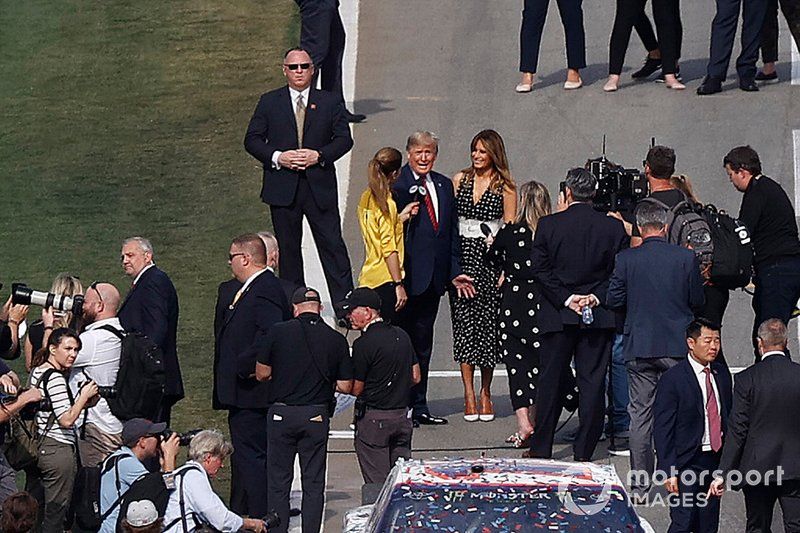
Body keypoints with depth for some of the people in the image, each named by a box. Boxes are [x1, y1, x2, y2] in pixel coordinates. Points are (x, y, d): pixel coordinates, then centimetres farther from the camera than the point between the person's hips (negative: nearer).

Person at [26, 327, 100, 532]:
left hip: (37, 447, 10)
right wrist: (84, 396, -9)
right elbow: (66, 420, -21)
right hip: (57, 450, -9)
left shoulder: (37, 371, 12)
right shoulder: (55, 378, -17)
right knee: (55, 515, -1)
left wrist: (81, 401, 12)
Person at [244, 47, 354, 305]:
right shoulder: (269, 102, 5)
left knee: (333, 246, -4)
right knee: (288, 249, 8)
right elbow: (252, 140, 3)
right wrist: (277, 157, -13)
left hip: (320, 186, -1)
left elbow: (344, 139, 4)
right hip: (283, 188, 1)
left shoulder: (329, 102, 5)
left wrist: (320, 155, -12)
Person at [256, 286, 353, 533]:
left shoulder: (278, 332, -6)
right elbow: (345, 386, -2)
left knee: (279, 480, 8)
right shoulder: (336, 340, -3)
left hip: (282, 413, -1)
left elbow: (262, 373, 0)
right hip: (317, 415, 1)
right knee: (313, 483, 8)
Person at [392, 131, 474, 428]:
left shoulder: (444, 186, 13)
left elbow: (452, 232, 15)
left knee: (423, 344, 13)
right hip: (407, 277, -6)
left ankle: (419, 407, 19)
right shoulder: (396, 185, -9)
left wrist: (454, 272, 10)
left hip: (434, 278, 7)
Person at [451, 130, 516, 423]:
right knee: (464, 321, -4)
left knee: (488, 323, -1)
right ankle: (469, 393, -2)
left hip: (490, 258, -2)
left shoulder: (505, 187, 3)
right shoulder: (459, 180, 9)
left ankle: (485, 393, 9)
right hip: (461, 255, 2)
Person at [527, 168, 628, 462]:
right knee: (592, 381, 4)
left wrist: (565, 298, -7)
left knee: (550, 381, 9)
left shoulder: (548, 225, -4)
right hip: (599, 316, 0)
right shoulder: (614, 228, -1)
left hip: (557, 315, 0)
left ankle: (541, 448, 13)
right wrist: (597, 297, -6)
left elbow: (540, 269, -7)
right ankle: (584, 450, 4)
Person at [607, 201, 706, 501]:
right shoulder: (685, 258, -6)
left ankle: (640, 484, 6)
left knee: (640, 414, 7)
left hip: (639, 346, 0)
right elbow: (698, 301, 1)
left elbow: (613, 301, -3)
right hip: (677, 346, 0)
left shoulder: (626, 259, -7)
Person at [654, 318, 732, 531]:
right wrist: (669, 471, -16)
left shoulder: (722, 373, 9)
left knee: (708, 526, 9)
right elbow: (662, 430, -12)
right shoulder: (672, 379, -11)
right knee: (683, 523, -10)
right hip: (686, 463, -6)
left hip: (716, 460, 6)